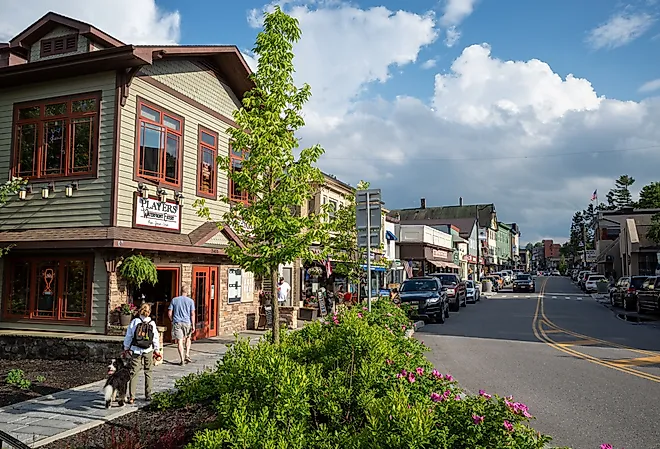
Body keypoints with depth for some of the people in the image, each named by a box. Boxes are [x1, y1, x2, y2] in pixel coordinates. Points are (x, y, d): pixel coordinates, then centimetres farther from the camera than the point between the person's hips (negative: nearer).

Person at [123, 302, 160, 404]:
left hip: (136, 351, -1)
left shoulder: (134, 322, -5)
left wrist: (126, 348, 14)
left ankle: (131, 397, -5)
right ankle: (148, 395, 17)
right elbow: (156, 338, 3)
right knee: (148, 373, 12)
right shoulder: (152, 323, -3)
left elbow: (128, 336, 2)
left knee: (134, 373, 1)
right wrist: (157, 350, 16)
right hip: (148, 351, 1)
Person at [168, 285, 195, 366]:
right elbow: (192, 314, -4)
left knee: (179, 341, 1)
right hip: (187, 322, 0)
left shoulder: (174, 300, 3)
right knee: (188, 338, 21)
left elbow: (169, 313, 2)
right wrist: (193, 325, -1)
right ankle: (187, 355, 8)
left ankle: (182, 359, -1)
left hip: (177, 323, 0)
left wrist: (172, 321, 16)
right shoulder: (190, 301, -1)